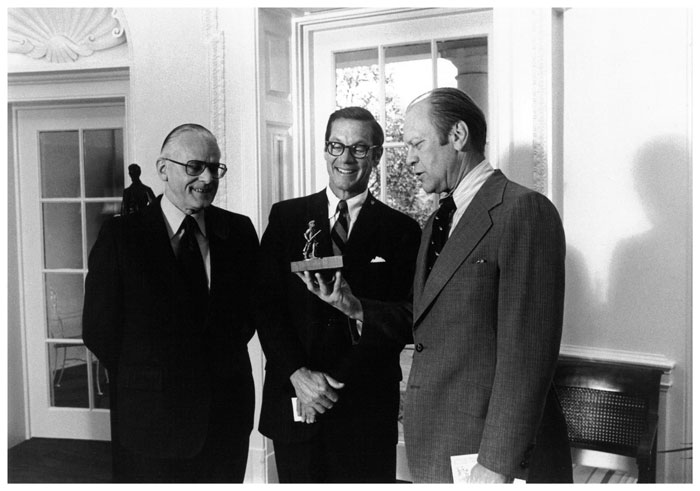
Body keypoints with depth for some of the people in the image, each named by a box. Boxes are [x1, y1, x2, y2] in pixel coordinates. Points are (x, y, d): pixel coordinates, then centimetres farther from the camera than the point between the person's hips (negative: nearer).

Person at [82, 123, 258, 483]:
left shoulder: (239, 231, 2)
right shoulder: (120, 235, -7)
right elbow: (98, 329, -5)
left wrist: (226, 356, 1)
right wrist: (142, 381, -2)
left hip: (228, 414, 3)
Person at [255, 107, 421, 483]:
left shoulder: (400, 230, 2)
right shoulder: (286, 217, 7)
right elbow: (266, 303, 2)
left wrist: (337, 379, -12)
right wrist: (298, 374, -10)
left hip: (366, 408, -1)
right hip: (294, 402, 2)